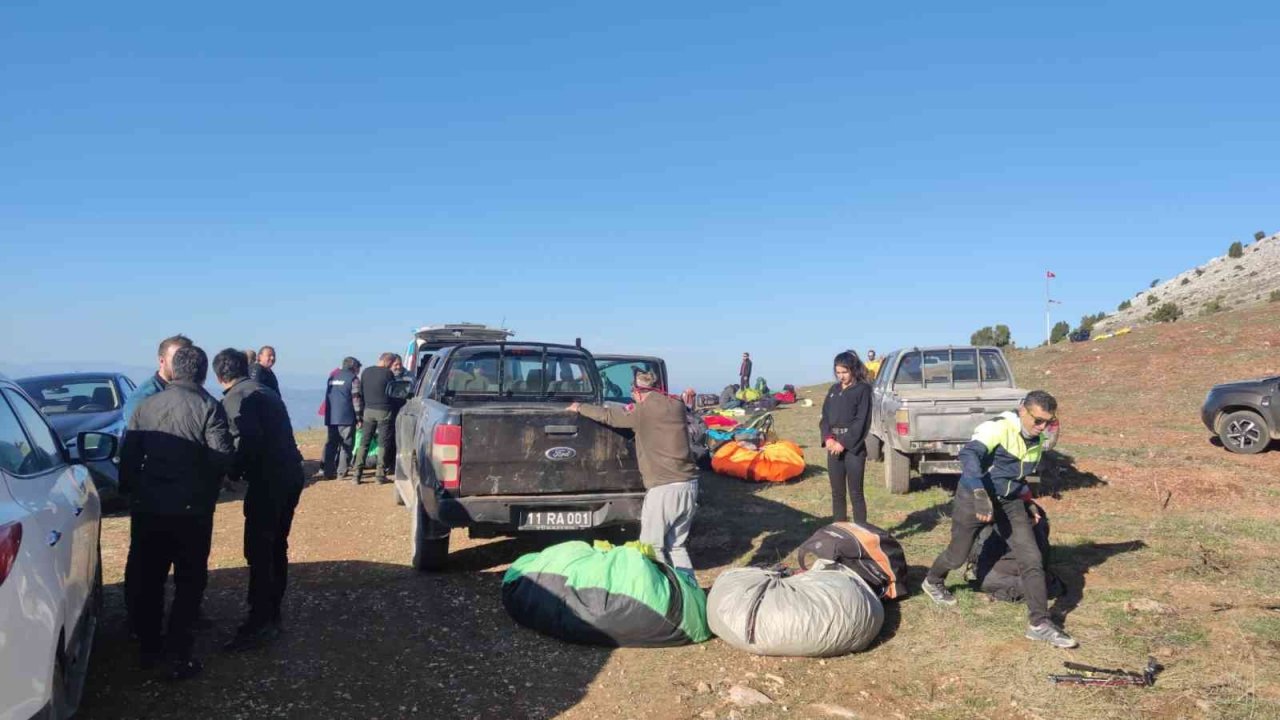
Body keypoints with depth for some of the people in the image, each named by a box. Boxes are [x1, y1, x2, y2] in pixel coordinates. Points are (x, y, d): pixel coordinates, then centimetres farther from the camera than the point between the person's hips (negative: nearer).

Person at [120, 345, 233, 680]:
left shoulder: (147, 405, 4)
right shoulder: (209, 407, -9)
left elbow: (129, 455, 5)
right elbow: (221, 457, -17)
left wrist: (129, 491, 17)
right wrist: (207, 489, 3)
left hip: (148, 507, 4)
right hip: (191, 509, -4)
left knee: (146, 578, 18)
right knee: (189, 581, 7)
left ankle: (148, 646, 29)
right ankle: (179, 655, 6)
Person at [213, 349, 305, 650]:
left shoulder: (235, 398, -7)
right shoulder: (267, 392, 20)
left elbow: (249, 440, -21)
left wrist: (235, 471, -8)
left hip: (268, 480, -9)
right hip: (291, 474, 9)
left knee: (258, 551, -4)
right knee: (276, 547, 17)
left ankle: (260, 622, -1)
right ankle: (272, 614, 25)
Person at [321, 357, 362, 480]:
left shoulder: (333, 376, 17)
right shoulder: (353, 378, -4)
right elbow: (356, 399, -10)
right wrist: (359, 416, -6)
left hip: (331, 417, 6)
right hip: (346, 417, -6)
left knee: (331, 443, 9)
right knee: (346, 444, 1)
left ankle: (328, 471, 6)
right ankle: (342, 471, -1)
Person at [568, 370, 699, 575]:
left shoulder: (642, 411, -6)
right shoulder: (677, 405, 8)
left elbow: (607, 416, 6)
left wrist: (579, 408, 21)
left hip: (664, 487, -7)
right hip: (689, 484, 7)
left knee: (651, 547, 4)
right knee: (677, 546, 16)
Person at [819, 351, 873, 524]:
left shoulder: (862, 390, -4)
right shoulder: (833, 390, 13)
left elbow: (861, 421, -10)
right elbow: (825, 417, 12)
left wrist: (844, 443, -14)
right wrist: (828, 438, -6)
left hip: (853, 448, -5)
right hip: (833, 447, 6)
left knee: (855, 493, -2)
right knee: (837, 492, 10)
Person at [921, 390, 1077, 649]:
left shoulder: (1036, 442, 4)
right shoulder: (998, 428, -22)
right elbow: (968, 454, -38)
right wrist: (981, 495, -47)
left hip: (1010, 502, 6)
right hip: (974, 498, -6)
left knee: (1032, 559, -7)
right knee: (957, 556, 10)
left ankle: (1039, 623, 1)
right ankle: (932, 582, 41)